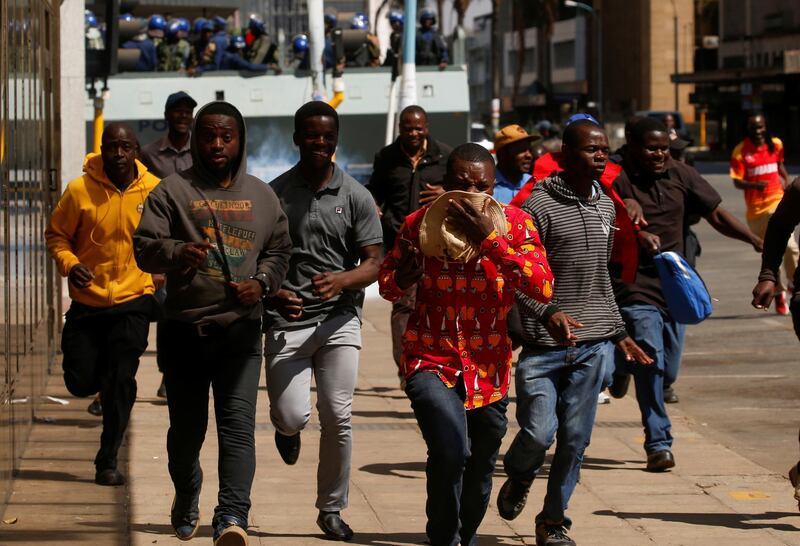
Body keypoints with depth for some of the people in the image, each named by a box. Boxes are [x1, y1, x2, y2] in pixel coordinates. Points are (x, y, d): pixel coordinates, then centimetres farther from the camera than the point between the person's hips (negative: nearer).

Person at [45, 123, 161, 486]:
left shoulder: (155, 191, -6)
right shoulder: (80, 190, -9)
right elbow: (56, 234, 2)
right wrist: (69, 264, -15)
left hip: (133, 301, -1)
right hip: (88, 301, 1)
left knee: (121, 381, -6)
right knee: (81, 383, 4)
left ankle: (108, 460, 7)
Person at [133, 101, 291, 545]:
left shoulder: (261, 196, 12)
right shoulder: (173, 191, 2)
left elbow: (279, 250, 19)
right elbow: (144, 246, -5)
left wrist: (262, 282, -2)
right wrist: (177, 253, -27)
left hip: (241, 330, 1)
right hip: (184, 329, -1)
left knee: (238, 425, -13)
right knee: (187, 426, 10)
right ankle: (186, 498, 36)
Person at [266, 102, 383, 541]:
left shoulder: (355, 196, 4)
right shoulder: (275, 193, 3)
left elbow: (373, 263, 2)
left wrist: (342, 280, -19)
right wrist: (272, 293, -13)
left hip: (339, 320, 1)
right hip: (287, 321, -1)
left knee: (337, 418, -4)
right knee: (293, 416, -12)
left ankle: (331, 509, 13)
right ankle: (286, 427, 28)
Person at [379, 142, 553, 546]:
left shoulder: (514, 224, -6)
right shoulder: (420, 223, -4)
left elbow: (543, 289, -20)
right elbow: (387, 285, 11)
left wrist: (490, 240, -27)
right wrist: (407, 273, -13)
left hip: (488, 370, 2)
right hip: (432, 361, -2)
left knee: (479, 472, 16)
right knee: (450, 452, -27)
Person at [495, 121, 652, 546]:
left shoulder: (605, 207, 14)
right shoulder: (540, 205, -8)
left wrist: (618, 332, 23)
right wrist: (548, 313, -26)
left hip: (594, 344, 5)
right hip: (544, 345, -5)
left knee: (575, 439, 3)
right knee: (538, 431, -11)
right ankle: (518, 478, 23)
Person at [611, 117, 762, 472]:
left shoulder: (679, 175, 6)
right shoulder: (619, 180, -8)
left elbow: (717, 216, 6)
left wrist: (755, 240, -8)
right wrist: (637, 237, -30)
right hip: (634, 286, -5)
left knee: (667, 372, 10)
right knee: (651, 362, -17)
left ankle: (622, 363, 42)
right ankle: (658, 443, -7)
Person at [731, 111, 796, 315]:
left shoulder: (775, 144, 4)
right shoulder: (740, 151, -6)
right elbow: (737, 181, -12)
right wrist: (754, 185, -29)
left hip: (777, 201, 1)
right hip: (755, 208, -1)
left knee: (789, 245, -19)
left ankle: (794, 283, 0)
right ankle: (778, 292, 25)